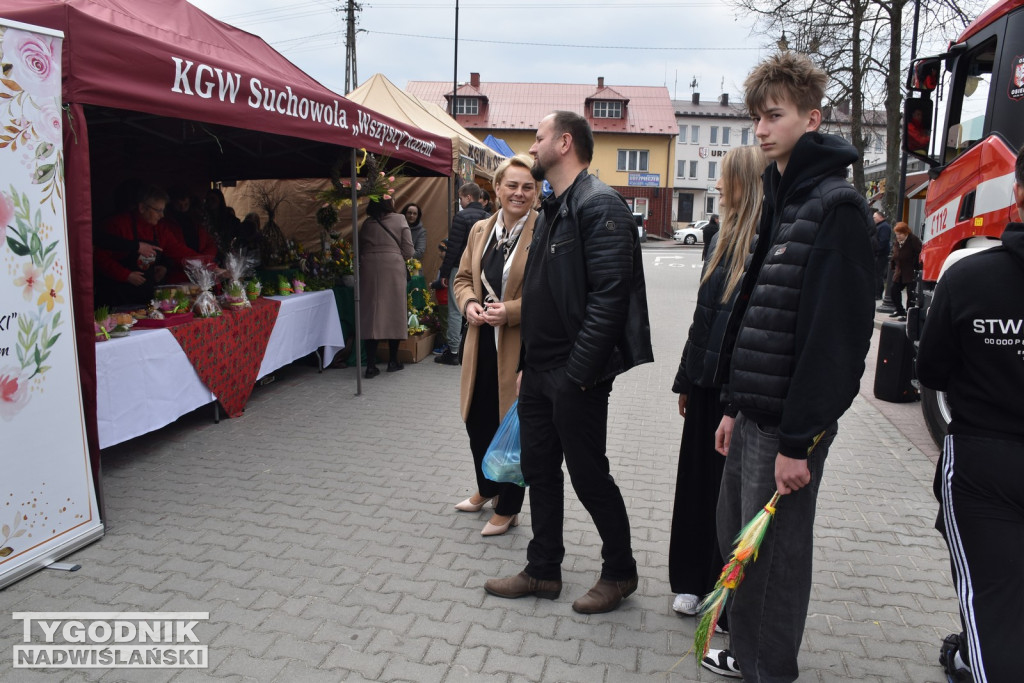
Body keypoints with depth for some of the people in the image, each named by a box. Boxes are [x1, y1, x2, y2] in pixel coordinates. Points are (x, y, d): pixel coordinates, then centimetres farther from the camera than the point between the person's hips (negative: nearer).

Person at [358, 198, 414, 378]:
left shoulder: (367, 223, 8)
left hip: (369, 269, 2)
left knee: (371, 315, 2)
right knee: (394, 313, 8)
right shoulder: (400, 220, 2)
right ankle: (393, 361, 14)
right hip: (393, 268, -2)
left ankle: (371, 365, -1)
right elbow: (408, 250, -1)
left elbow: (359, 249, 7)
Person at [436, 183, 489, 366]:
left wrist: (444, 272, -8)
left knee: (456, 310, -1)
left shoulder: (462, 216, -12)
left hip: (461, 268, -6)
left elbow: (453, 247, -14)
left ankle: (453, 352, 2)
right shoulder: (488, 217, 9)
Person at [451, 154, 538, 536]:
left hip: (521, 346, -6)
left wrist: (511, 311, -23)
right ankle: (487, 488, 43)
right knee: (477, 419, 18)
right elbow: (463, 277, 16)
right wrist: (469, 303, -4)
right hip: (481, 342, 7)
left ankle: (508, 508, 27)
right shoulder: (480, 231, 9)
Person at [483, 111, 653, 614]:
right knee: (539, 470, 16)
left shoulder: (599, 205, -14)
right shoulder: (552, 210, 17)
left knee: (589, 475, 4)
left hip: (576, 375, -10)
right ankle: (543, 571, 31)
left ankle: (619, 573, 25)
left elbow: (609, 294, -23)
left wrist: (578, 371, -23)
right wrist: (528, 364, 15)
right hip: (539, 373, 10)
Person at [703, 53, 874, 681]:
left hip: (790, 423, -9)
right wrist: (737, 406, 15)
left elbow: (834, 331, -21)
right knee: (737, 536, 19)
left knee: (773, 554, 4)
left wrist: (799, 440, -20)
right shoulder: (782, 200, 14)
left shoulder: (836, 206, -14)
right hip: (755, 412, 9)